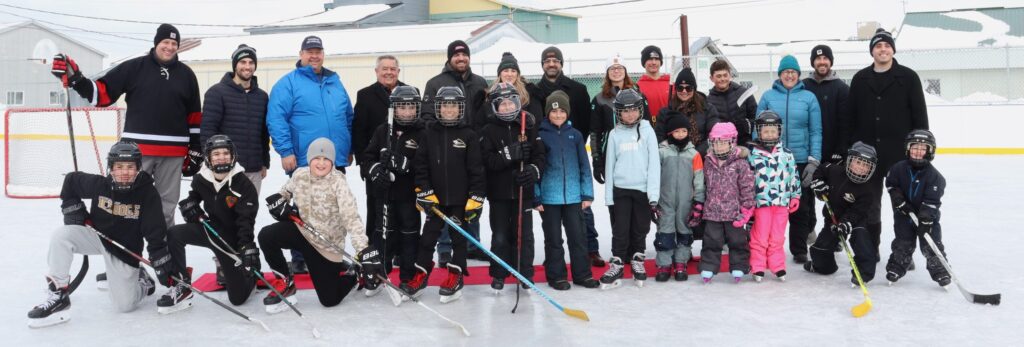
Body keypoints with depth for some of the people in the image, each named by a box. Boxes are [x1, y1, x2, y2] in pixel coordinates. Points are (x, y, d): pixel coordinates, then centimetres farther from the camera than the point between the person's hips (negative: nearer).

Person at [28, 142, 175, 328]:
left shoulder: (148, 193, -20)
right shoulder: (99, 184, -15)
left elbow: (156, 233, -18)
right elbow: (71, 181, 6)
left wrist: (165, 267, -20)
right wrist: (73, 209, -2)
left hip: (125, 250, -2)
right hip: (95, 234, 2)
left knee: (125, 304, -9)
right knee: (61, 235, -26)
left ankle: (141, 281, 27)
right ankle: (58, 296, -17)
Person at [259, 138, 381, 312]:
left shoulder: (338, 182, -21)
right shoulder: (300, 174, -7)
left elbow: (351, 218, -31)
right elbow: (286, 191, 18)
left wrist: (364, 249, -42)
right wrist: (278, 200, -6)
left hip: (326, 243, -4)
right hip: (301, 229, 4)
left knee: (330, 299, -2)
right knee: (266, 236, -25)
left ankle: (353, 273, 30)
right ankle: (284, 282, 0)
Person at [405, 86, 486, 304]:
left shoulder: (469, 136, -3)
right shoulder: (428, 133, 2)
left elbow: (476, 169, -5)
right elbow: (420, 165, 2)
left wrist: (476, 198, -9)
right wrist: (424, 191, -6)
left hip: (461, 199, -2)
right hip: (435, 198, 2)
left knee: (459, 238, 7)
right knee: (428, 237, 7)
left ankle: (455, 278, 16)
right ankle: (420, 276, 18)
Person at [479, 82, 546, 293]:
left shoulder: (528, 127, 1)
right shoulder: (488, 131, -4)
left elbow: (540, 155, 1)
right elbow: (486, 161, -15)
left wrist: (534, 170, -19)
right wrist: (510, 153, -26)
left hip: (523, 191, 1)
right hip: (499, 192, -1)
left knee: (524, 234, 7)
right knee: (500, 236, 6)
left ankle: (526, 273, 20)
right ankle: (498, 275, 19)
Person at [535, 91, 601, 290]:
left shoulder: (575, 135, 4)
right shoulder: (540, 135, -4)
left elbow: (584, 166, 7)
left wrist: (587, 194, 3)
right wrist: (535, 197, -6)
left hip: (573, 196, 2)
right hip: (549, 197, -2)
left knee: (578, 236, 8)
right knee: (553, 238, 8)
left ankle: (582, 274, 18)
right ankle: (556, 276, 18)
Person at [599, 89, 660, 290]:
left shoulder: (647, 131, -1)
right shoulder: (615, 134, 4)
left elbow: (654, 163, -4)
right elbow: (610, 165, 6)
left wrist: (653, 194, -9)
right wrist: (608, 196, 4)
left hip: (643, 190, -1)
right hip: (621, 190, 1)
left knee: (640, 230, 10)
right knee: (620, 230, 0)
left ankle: (638, 262, 26)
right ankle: (616, 266, 8)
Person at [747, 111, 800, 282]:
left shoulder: (787, 154, 7)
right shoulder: (753, 154, -1)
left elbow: (794, 176, 13)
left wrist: (795, 196, 11)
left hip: (782, 202, 2)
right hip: (761, 202, -2)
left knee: (777, 238, 9)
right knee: (760, 237, 3)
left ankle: (777, 267, 19)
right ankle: (757, 268, 12)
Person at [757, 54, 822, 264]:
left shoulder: (809, 97, 2)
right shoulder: (768, 96, 3)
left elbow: (815, 131, 1)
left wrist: (813, 161, -6)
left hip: (800, 160, 0)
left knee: (800, 207, 7)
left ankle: (799, 250, 18)